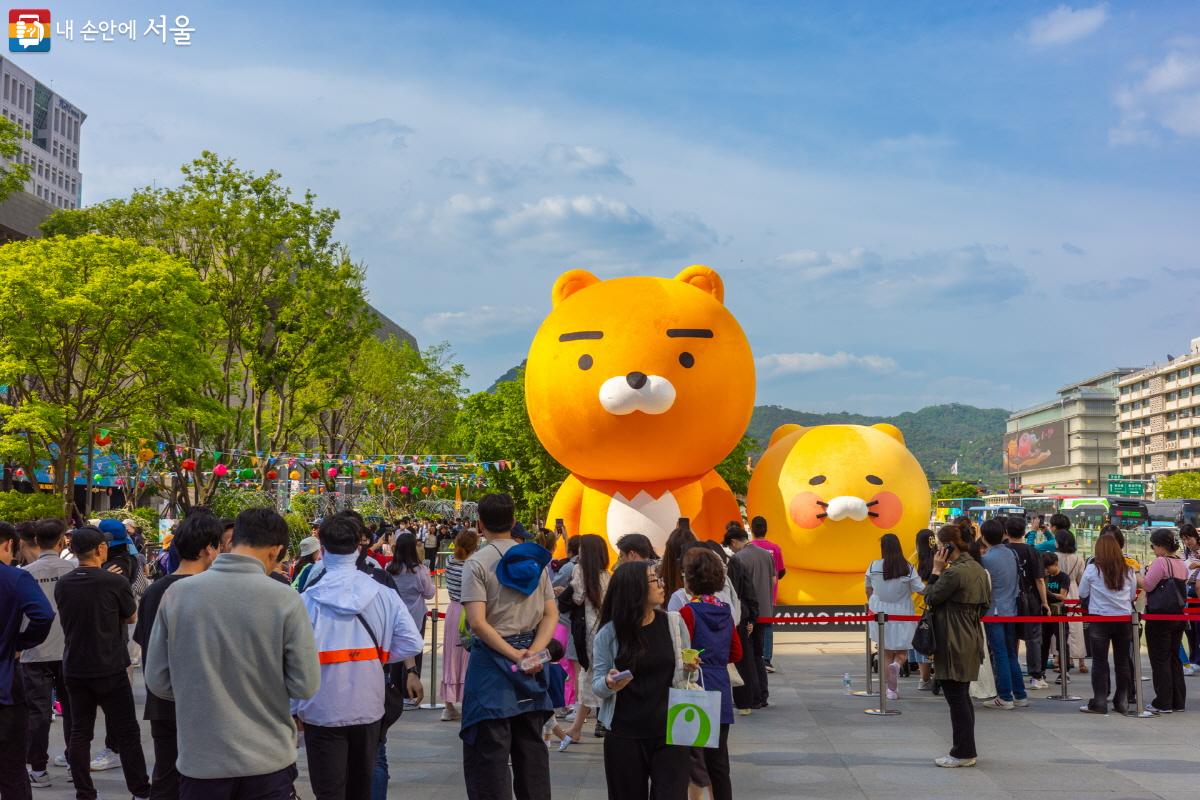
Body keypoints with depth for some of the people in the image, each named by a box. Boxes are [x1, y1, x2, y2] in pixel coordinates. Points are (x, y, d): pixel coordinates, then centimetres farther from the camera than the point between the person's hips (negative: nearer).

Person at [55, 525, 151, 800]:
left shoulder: (62, 584, 0)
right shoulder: (115, 582, -14)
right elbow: (132, 617, 1)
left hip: (74, 669, 4)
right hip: (110, 669, -4)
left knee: (80, 731, 11)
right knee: (127, 733, 4)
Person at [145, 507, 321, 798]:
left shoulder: (178, 593, -7)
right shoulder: (285, 599, -14)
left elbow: (157, 680, 0)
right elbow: (306, 686, -10)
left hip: (201, 759, 2)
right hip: (268, 760, -1)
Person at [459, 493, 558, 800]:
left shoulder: (477, 562, -10)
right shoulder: (537, 559, 6)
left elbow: (478, 622, -19)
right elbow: (551, 614, 1)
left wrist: (514, 655, -16)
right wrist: (532, 653, -9)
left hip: (492, 658, -5)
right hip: (530, 661, 5)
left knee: (490, 752, 0)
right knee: (531, 746, 14)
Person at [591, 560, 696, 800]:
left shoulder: (674, 622, 1)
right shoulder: (609, 633, -4)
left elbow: (683, 675, 12)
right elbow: (597, 685, 0)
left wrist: (689, 669, -10)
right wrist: (609, 684, -22)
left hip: (669, 732, 1)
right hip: (624, 736, 0)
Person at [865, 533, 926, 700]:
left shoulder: (874, 567, -7)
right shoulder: (908, 569, -14)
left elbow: (868, 589, 8)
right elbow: (921, 589, -7)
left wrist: (872, 604, 28)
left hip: (880, 613, 1)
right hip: (902, 615, -1)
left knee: (885, 653, 14)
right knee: (902, 652, 15)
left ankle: (891, 689, 13)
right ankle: (896, 665, -19)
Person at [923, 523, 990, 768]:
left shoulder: (954, 572, -20)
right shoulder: (978, 568, 9)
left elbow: (930, 598, -11)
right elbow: (986, 603, 18)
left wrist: (936, 570, -7)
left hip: (954, 644, -10)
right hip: (971, 639, 10)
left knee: (956, 698, -1)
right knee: (962, 697, 17)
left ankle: (963, 753, 5)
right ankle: (966, 750, 24)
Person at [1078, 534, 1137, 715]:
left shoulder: (1092, 569, -8)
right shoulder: (1127, 570, 1)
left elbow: (1082, 594, 2)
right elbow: (1133, 595, 12)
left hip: (1100, 620, -3)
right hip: (1124, 619, 3)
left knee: (1100, 662, 2)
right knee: (1122, 661, 10)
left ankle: (1099, 702, 2)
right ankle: (1122, 702, 15)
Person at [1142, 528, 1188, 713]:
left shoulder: (1160, 562, -15)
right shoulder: (1182, 564, 9)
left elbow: (1147, 585, -18)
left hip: (1159, 616, -7)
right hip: (1178, 615, 7)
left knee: (1160, 659, -1)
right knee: (1175, 658, 14)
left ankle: (1163, 703, 1)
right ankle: (1178, 701, 17)